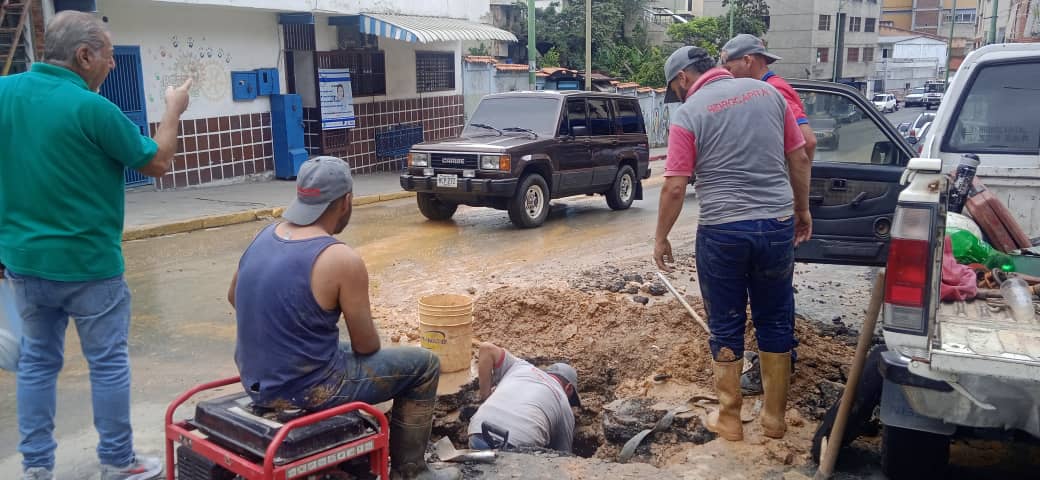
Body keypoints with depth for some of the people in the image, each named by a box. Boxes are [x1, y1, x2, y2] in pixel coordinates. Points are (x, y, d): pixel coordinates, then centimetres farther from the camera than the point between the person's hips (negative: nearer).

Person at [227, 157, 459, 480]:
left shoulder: (264, 236, 1)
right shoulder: (343, 260, -21)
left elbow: (234, 298, 18)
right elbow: (367, 346, -11)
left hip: (256, 379, 8)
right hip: (305, 389, -8)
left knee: (344, 350, 35)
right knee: (423, 365, 7)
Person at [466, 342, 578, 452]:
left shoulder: (520, 366, 29)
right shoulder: (565, 406, 24)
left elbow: (487, 348, 16)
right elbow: (563, 453, 27)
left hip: (478, 434, 3)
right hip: (520, 444, -3)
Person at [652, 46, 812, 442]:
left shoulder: (689, 113, -7)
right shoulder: (768, 92, 6)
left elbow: (674, 187, -9)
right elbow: (799, 158, 9)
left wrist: (661, 238, 3)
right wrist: (802, 209, 20)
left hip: (722, 231, -4)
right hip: (777, 224, 4)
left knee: (726, 327, 10)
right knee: (776, 322, 15)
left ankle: (729, 419, 20)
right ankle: (774, 417, 24)